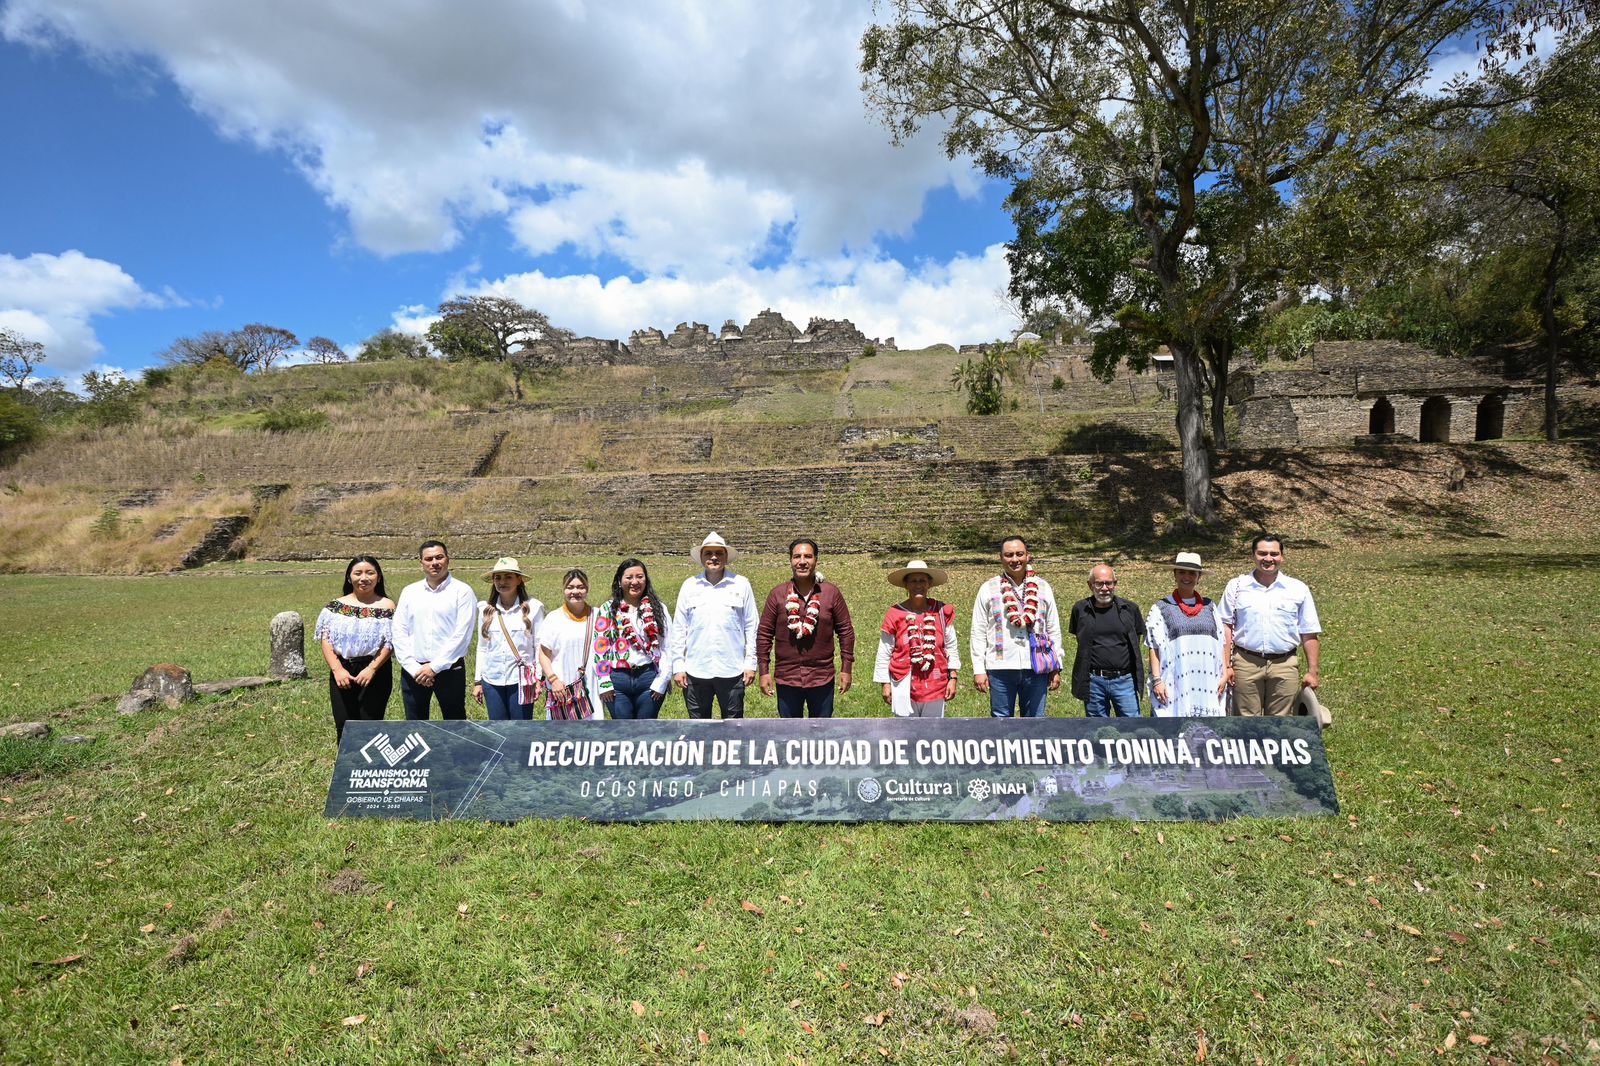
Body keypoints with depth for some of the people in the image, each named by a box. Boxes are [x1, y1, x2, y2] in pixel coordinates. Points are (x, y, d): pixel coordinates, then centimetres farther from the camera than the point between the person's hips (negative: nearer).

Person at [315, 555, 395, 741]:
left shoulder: (386, 606, -2)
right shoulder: (336, 606, 7)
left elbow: (389, 643, -7)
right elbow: (326, 639, 0)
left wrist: (371, 669, -17)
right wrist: (337, 669, -11)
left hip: (375, 673, -3)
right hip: (341, 673, 3)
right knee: (343, 726, 8)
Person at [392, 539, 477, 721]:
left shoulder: (462, 591, -4)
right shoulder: (409, 592, 8)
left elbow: (462, 634, -11)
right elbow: (399, 632, 4)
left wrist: (434, 667, -13)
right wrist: (413, 668, -7)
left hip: (449, 669, -3)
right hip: (413, 671, 4)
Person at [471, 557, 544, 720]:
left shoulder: (533, 608, -5)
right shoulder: (486, 609, 5)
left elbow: (540, 646, -3)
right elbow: (482, 648, 10)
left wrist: (538, 679, -6)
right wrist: (477, 681, 10)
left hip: (521, 680, -3)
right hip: (492, 681, 3)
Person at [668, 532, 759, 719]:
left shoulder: (741, 585, 2)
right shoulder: (689, 586, 5)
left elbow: (751, 626, 3)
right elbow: (679, 628, 7)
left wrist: (751, 663, -1)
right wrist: (678, 666, 2)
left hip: (731, 671, -1)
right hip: (695, 671, 1)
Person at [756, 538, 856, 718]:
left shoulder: (831, 592, -2)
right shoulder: (777, 594, -2)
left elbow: (846, 631, 2)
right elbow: (764, 634, 1)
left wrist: (846, 669, -1)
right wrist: (764, 671, -2)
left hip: (822, 678, 0)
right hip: (786, 677, 0)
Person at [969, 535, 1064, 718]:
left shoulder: (1043, 588, 8)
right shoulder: (988, 589, 2)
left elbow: (1054, 630, 11)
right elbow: (978, 633, 2)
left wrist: (1056, 668, 7)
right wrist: (978, 669, -4)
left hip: (1036, 668, 2)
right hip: (1000, 668, -1)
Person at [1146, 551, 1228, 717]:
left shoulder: (1209, 607, 15)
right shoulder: (1161, 608, 4)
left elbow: (1220, 643, 15)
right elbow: (1154, 647, 0)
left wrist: (1224, 673, 8)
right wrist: (1157, 680, -6)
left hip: (1206, 684, 3)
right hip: (1175, 684, -3)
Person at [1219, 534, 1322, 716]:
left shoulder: (1298, 589, 7)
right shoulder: (1236, 586, 5)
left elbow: (1310, 634, 8)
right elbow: (1226, 627, 4)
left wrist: (1312, 672, 4)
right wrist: (1226, 665, -4)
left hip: (1284, 666, 1)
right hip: (1246, 663, -1)